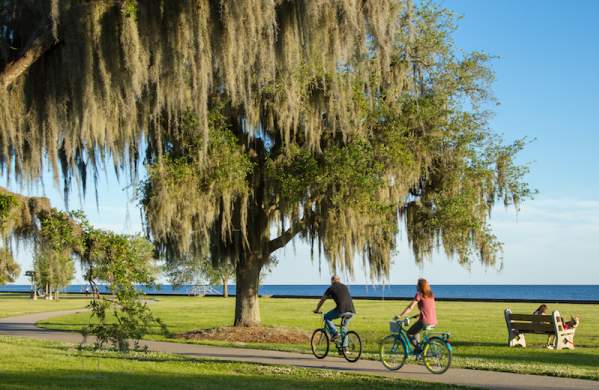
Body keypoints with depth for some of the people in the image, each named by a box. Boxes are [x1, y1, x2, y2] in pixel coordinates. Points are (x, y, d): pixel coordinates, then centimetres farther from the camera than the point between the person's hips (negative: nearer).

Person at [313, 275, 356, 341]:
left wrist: (317, 310, 34)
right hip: (351, 311, 5)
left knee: (327, 317, 16)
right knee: (344, 327, 25)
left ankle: (334, 334, 2)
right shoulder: (345, 287, 26)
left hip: (342, 310, -5)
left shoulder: (331, 288, 13)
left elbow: (322, 300, 20)